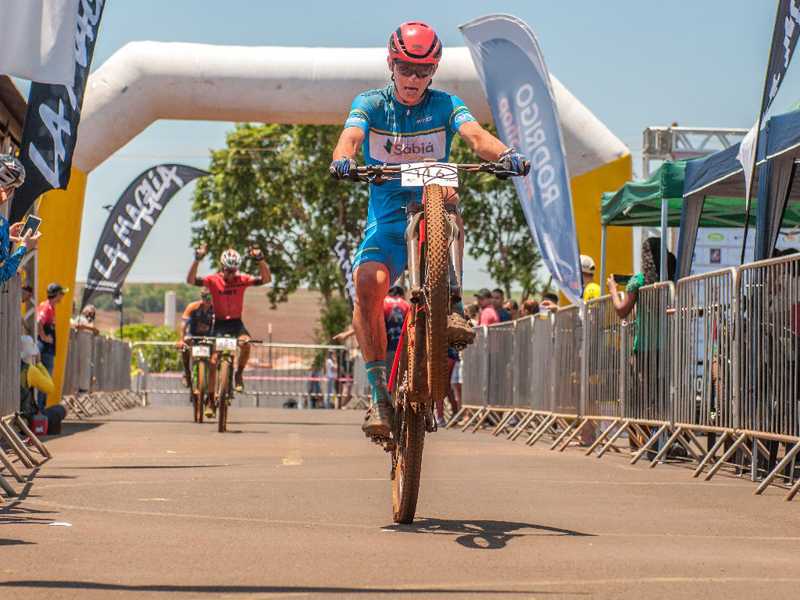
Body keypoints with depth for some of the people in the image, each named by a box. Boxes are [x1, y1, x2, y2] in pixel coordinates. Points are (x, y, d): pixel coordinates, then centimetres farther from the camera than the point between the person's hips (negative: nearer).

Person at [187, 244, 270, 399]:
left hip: (236, 322, 0)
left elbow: (266, 279, -15)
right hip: (219, 323, 0)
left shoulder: (242, 280, -7)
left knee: (246, 344, -30)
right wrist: (197, 260, -35)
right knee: (214, 360, -6)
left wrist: (260, 260, -29)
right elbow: (190, 280, -23)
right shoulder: (213, 280, -10)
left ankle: (239, 374, -4)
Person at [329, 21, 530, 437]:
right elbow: (351, 135, -18)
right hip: (387, 221, 0)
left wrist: (505, 154, -40)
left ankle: (452, 306, -35)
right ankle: (379, 393, -18)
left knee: (443, 194, -35)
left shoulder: (446, 106, 1)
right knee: (367, 285, -26)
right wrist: (342, 159, -43)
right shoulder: (371, 104, 1)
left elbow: (476, 136, -18)